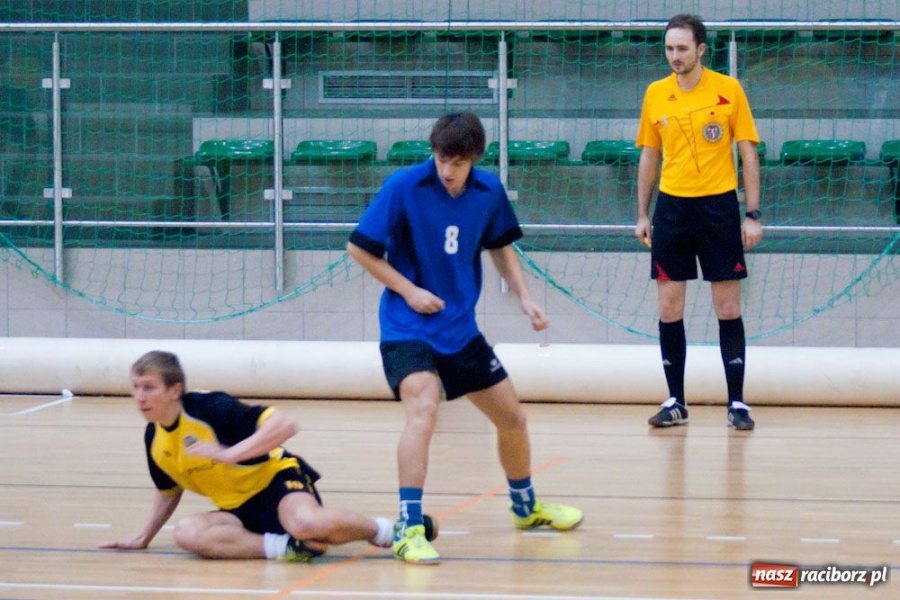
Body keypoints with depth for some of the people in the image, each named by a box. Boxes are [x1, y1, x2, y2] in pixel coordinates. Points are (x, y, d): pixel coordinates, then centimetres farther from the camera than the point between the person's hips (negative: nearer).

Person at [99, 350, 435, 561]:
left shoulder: (211, 409, -19)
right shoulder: (154, 439, 3)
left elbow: (284, 425, -29)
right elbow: (169, 491, 24)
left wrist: (230, 453, -36)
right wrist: (142, 539, 22)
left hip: (276, 479, -6)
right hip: (238, 510, 6)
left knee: (307, 523, -41)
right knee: (187, 533, -28)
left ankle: (381, 530, -9)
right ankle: (285, 547, -23)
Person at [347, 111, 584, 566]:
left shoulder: (489, 192, -3)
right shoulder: (404, 186, -16)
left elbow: (500, 247, 15)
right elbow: (359, 248, -10)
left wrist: (524, 298, 3)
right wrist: (408, 290, -16)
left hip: (461, 328, 6)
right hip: (408, 327, -5)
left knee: (512, 416, 13)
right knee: (423, 408, -30)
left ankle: (526, 506, 40)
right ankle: (409, 529, -31)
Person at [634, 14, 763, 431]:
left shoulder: (729, 91, -3)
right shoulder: (655, 94, 5)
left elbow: (748, 154, -1)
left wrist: (752, 215, -6)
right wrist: (642, 216, 10)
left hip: (719, 206, -3)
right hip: (672, 208, 3)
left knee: (728, 309, 0)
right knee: (669, 308, 2)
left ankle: (737, 403, 5)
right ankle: (675, 402, 11)